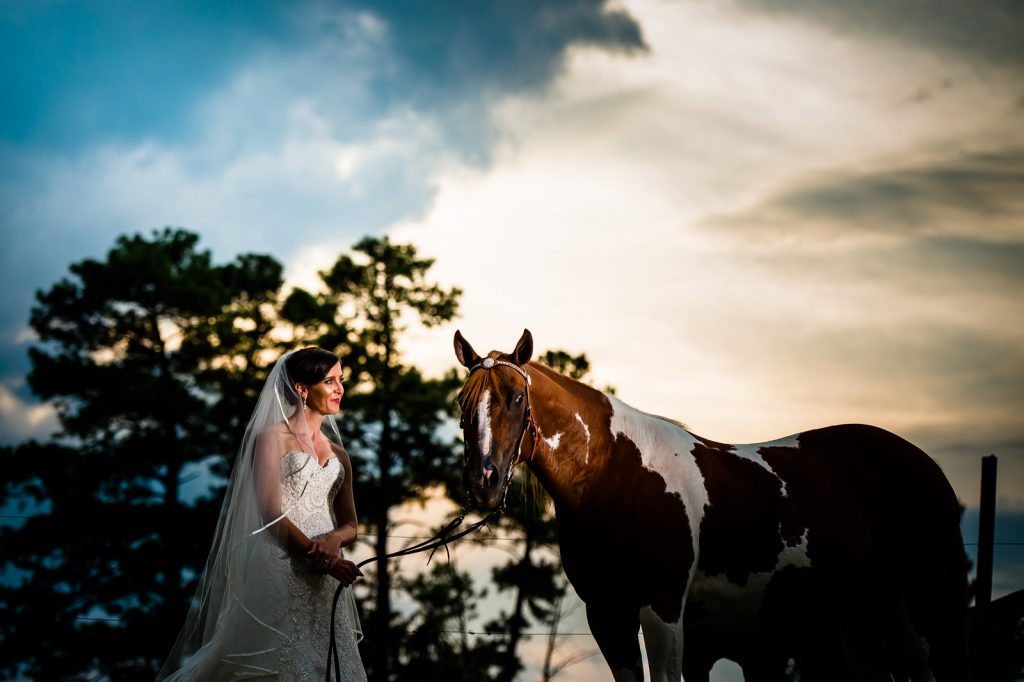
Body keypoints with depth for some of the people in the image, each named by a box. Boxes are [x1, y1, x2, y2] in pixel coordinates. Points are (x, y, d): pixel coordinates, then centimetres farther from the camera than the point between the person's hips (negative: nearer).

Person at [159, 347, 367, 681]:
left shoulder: (338, 454, 17)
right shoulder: (273, 438, 0)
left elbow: (350, 525, 14)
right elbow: (271, 513, -9)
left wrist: (335, 539, -10)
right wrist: (322, 560, -18)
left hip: (326, 584, 6)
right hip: (281, 572, -5)